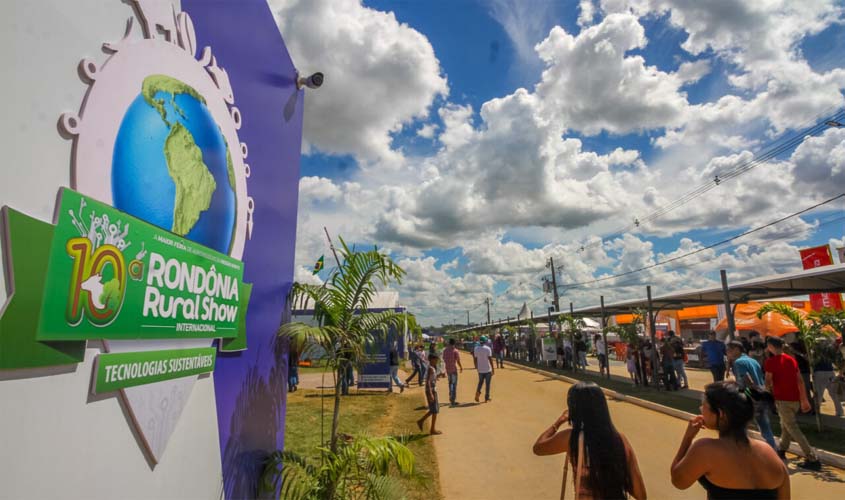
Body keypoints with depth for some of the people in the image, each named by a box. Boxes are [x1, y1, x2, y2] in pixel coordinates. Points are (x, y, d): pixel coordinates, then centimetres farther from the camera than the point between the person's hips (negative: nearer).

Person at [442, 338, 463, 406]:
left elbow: (444, 360, 10)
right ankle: (453, 400, 1)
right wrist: (461, 368, 7)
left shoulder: (445, 350, 3)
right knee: (454, 385, 2)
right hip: (454, 369, -5)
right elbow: (458, 361, -10)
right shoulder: (455, 351, -12)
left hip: (448, 369, 5)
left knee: (450, 383, 21)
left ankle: (451, 398, 30)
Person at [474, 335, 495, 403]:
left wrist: (476, 367, 18)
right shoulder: (487, 348, -11)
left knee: (480, 382, 18)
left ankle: (478, 392, -6)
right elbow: (490, 359, -14)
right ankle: (486, 398, 10)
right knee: (487, 383, 7)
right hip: (488, 369, -3)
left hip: (480, 369, 4)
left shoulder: (476, 349, 2)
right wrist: (493, 368, -9)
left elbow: (475, 359, 6)